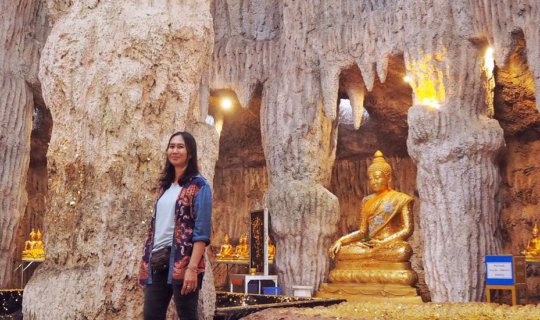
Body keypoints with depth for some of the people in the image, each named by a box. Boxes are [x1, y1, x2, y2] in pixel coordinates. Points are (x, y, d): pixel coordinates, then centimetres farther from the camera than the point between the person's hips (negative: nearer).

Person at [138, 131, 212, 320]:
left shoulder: (199, 185, -3)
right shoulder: (165, 185, 17)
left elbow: (202, 230, -11)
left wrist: (192, 267, -19)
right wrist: (147, 261, 13)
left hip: (183, 261, -6)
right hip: (158, 260, 7)